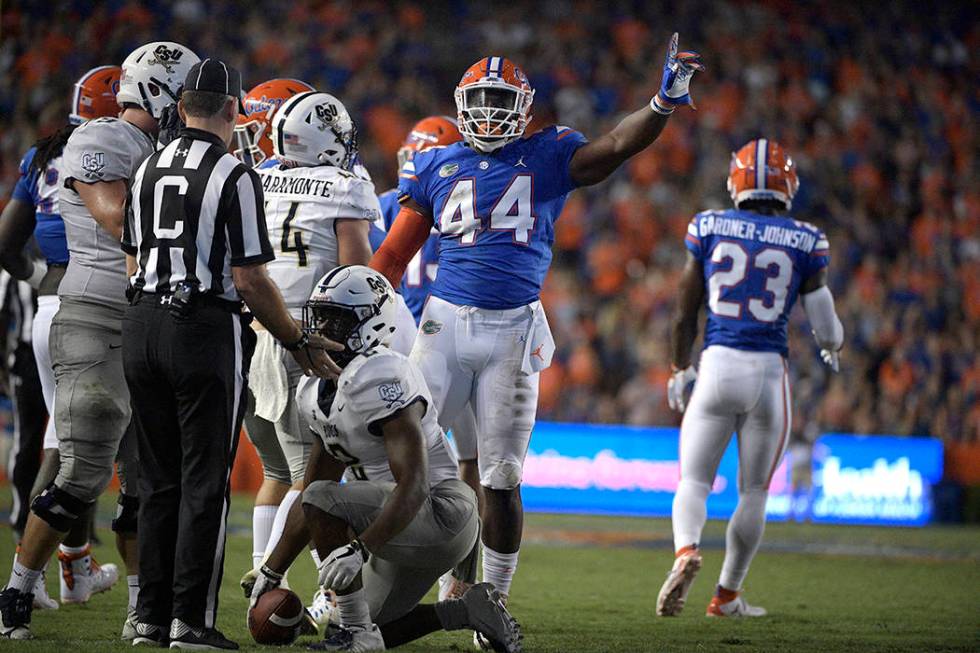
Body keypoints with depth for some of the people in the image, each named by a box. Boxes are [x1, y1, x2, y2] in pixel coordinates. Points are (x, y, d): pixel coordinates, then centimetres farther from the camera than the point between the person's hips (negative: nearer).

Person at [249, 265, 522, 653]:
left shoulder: (383, 380, -23)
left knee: (322, 500, -26)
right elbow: (307, 503, 15)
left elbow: (414, 486, -31)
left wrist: (360, 549, -40)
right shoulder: (318, 391, 7)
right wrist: (271, 573, 13)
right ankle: (471, 610, 21)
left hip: (442, 515, -10)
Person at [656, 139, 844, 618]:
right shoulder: (806, 242, -1)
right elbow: (824, 323, 4)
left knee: (694, 482, 7)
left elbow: (685, 312, 6)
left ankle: (686, 551, -24)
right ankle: (726, 596, 20)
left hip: (717, 365, 0)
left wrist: (679, 370, 20)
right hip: (768, 371, 0)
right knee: (753, 491, 14)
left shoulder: (708, 229, 2)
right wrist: (833, 345, 28)